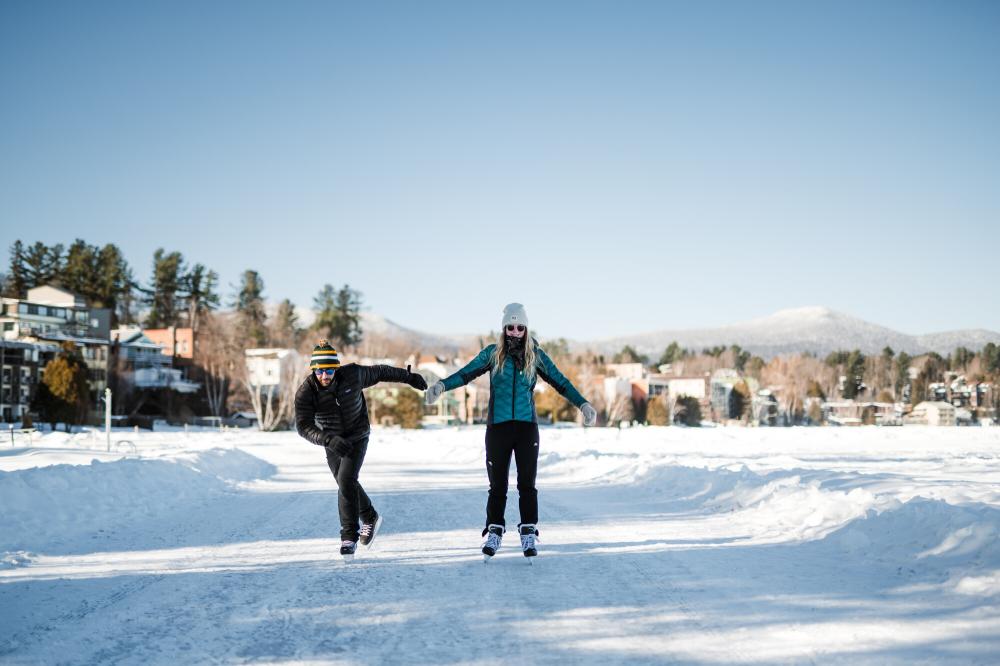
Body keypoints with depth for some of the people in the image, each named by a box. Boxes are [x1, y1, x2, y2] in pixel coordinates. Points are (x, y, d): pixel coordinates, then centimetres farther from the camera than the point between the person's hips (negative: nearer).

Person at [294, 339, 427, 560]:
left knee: (346, 482, -19)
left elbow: (379, 372, -6)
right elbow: (303, 425, -29)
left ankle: (349, 537, -11)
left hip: (357, 438, -3)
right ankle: (370, 518, 42)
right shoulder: (305, 392, -24)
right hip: (333, 442, 3)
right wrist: (328, 440, -45)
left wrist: (408, 376, 7)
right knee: (347, 484, 17)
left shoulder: (352, 375, -24)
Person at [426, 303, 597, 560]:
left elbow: (561, 382, 6)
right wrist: (442, 385, -23)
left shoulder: (536, 355, 4)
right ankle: (494, 533, 12)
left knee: (527, 483, -2)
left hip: (527, 426, 0)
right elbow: (466, 373, -6)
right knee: (497, 484, 3)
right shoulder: (493, 354, 2)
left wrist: (583, 404, -4)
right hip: (498, 426, 0)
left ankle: (529, 534, 4)